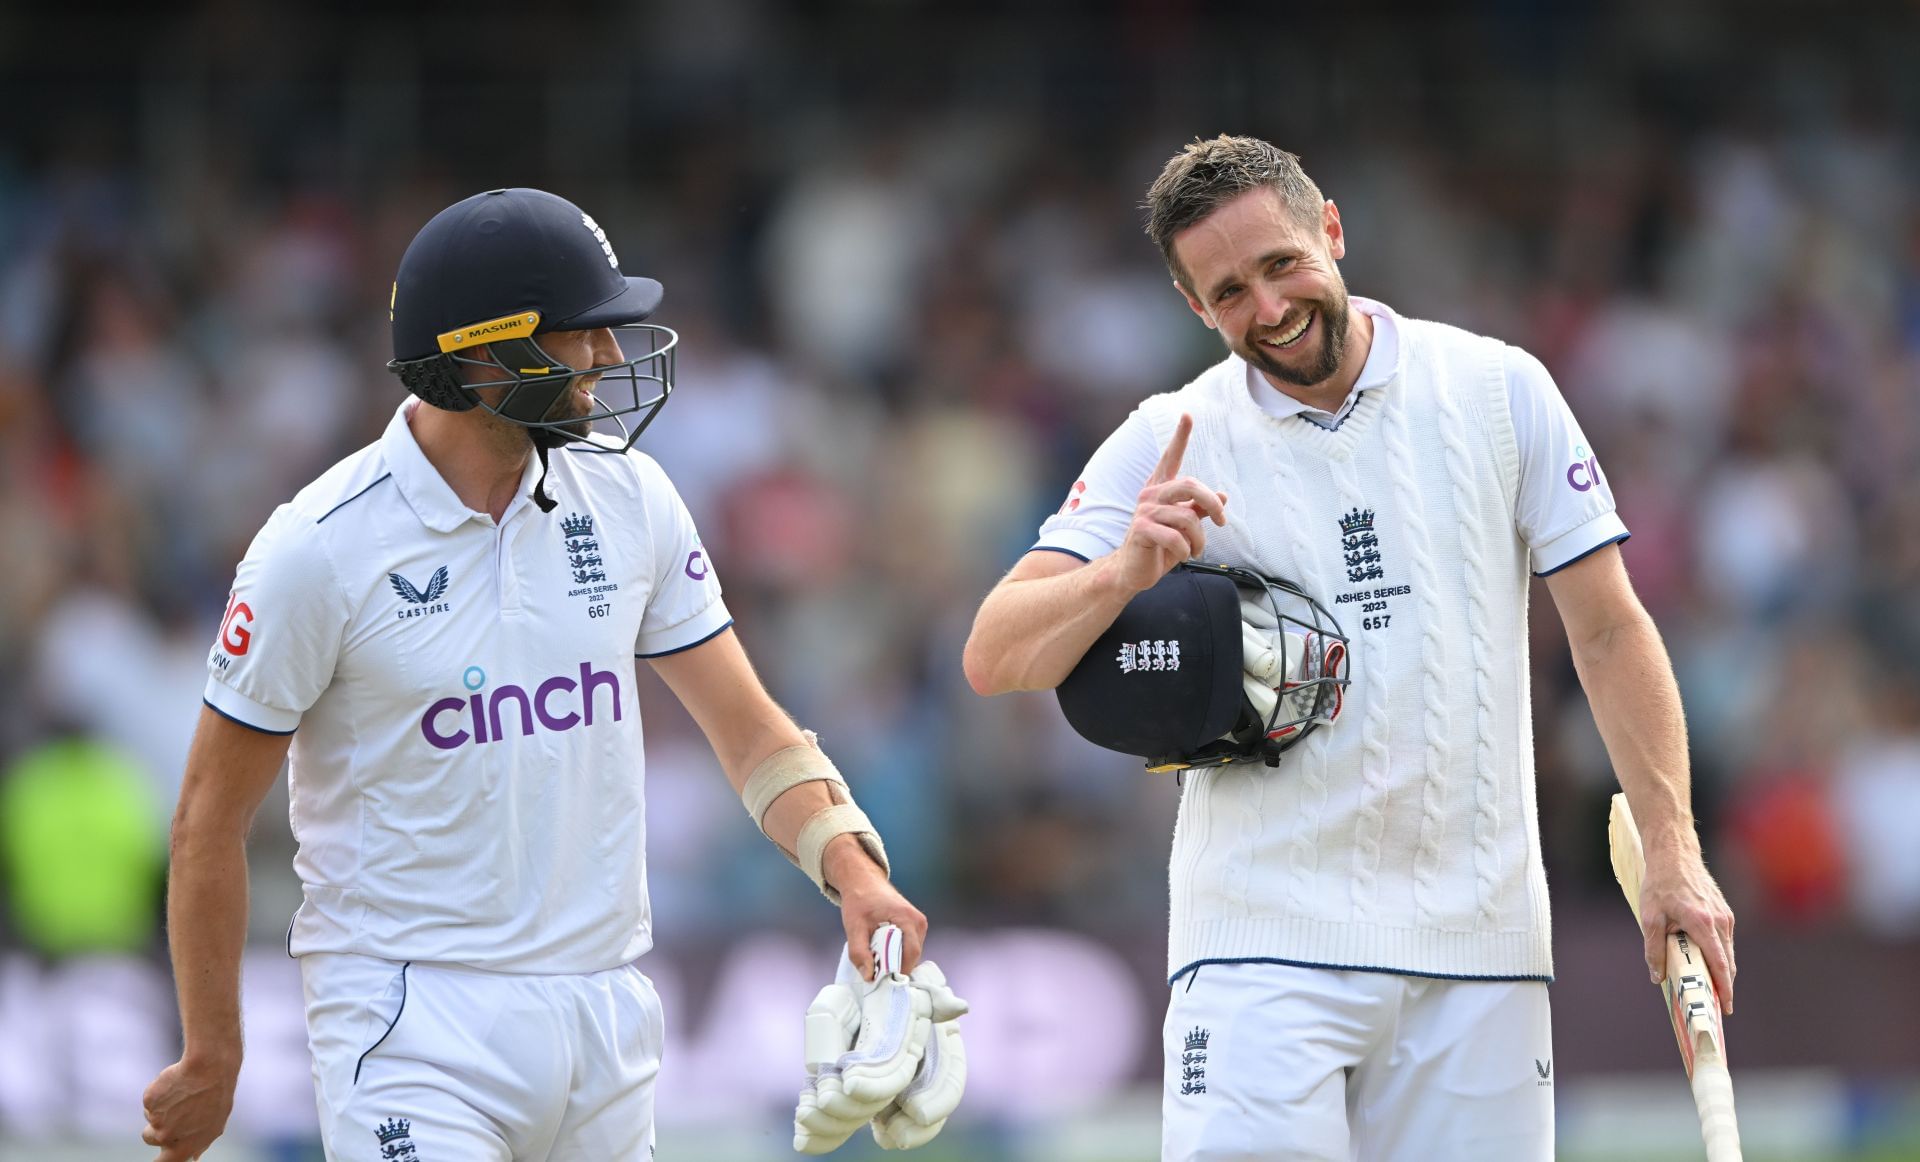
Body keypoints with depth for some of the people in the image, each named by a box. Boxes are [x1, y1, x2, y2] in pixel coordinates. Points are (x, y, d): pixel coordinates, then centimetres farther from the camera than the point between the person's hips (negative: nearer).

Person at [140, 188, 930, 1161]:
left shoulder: (628, 497, 4)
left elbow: (749, 731, 8)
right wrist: (210, 1058, -1)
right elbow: (212, 817, -4)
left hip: (605, 1005, 5)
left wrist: (849, 866, -11)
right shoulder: (321, 547, -11)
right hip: (413, 1023, -5)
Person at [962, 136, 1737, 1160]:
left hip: (1476, 947, 1)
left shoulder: (1499, 391, 4)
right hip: (1264, 943, -1)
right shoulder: (1166, 446, 1)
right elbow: (993, 660, -5)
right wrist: (1124, 574, -24)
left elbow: (1609, 630, 7)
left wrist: (1672, 849, -2)